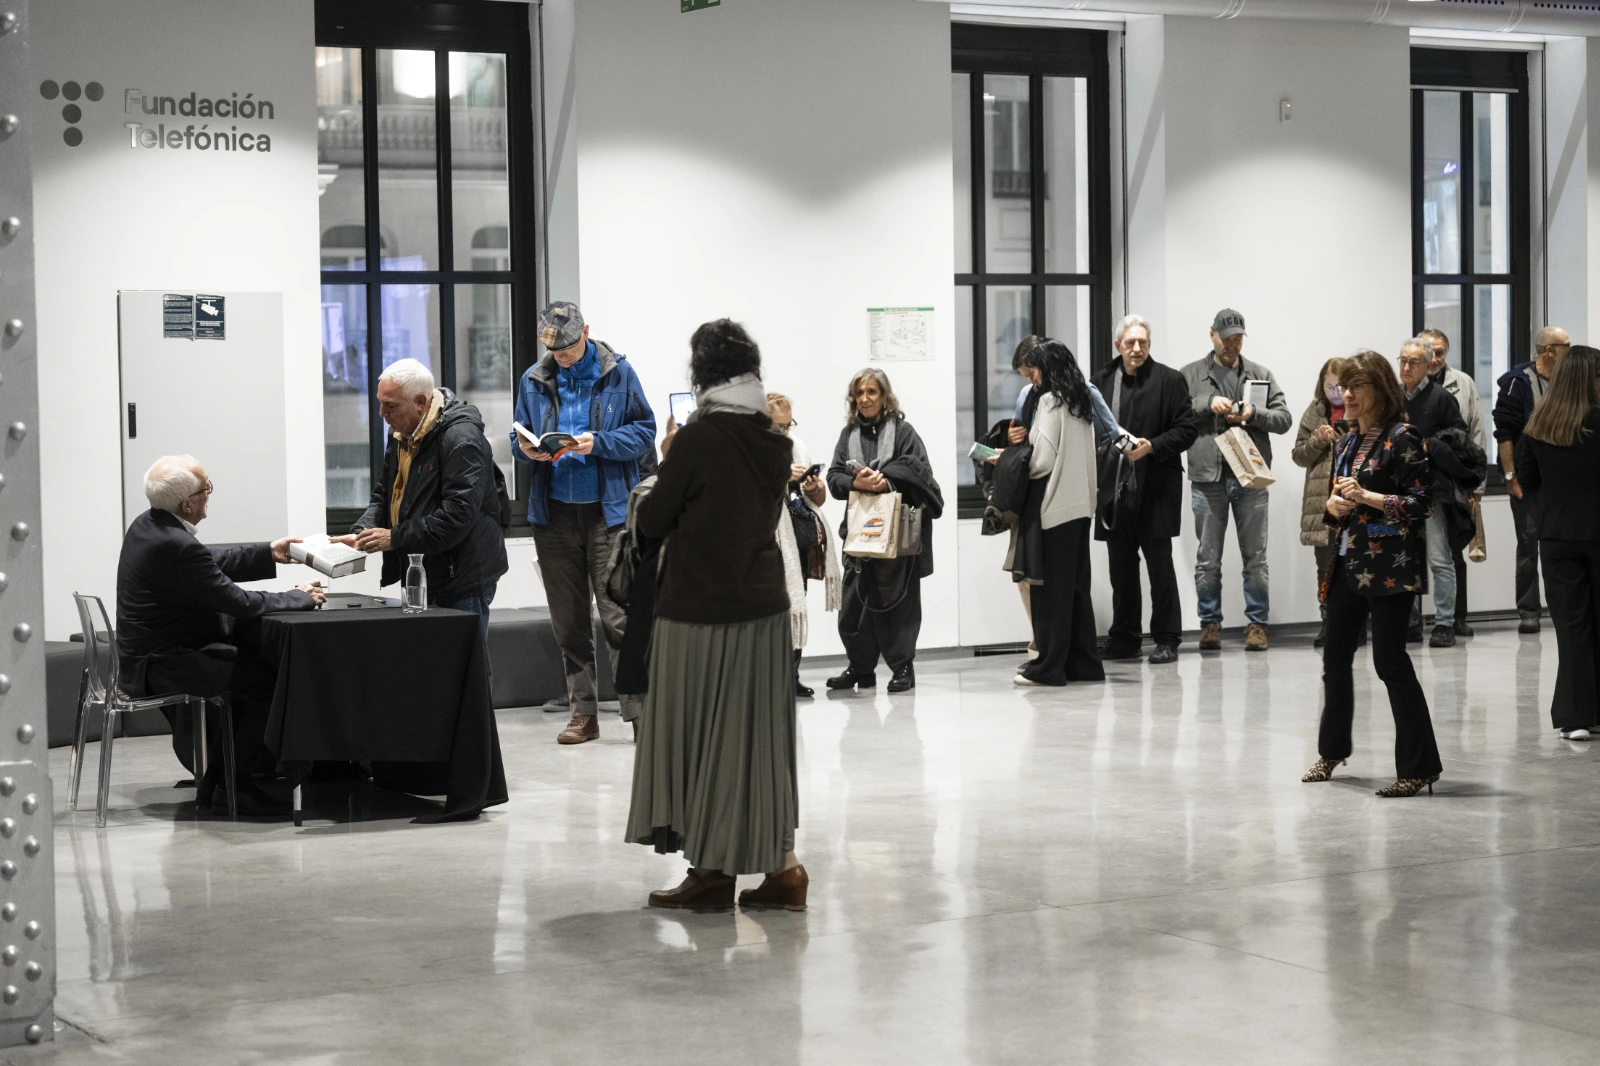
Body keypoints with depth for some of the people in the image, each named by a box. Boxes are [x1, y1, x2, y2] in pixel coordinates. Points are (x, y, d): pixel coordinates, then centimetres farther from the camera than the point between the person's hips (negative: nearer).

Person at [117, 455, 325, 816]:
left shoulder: (147, 526, 6)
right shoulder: (176, 546, -26)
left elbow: (213, 562, 19)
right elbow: (238, 602, -22)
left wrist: (269, 554, 18)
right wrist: (299, 597, -8)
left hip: (144, 655, 11)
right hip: (161, 664, -11)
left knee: (249, 666, 23)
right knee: (270, 679, -14)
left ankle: (213, 780, 26)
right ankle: (237, 786, -4)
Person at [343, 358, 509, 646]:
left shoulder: (461, 438, -18)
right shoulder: (403, 436, 13)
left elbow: (458, 514, -25)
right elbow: (384, 495, 18)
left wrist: (395, 538, -23)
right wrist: (360, 533, -3)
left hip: (463, 582, -9)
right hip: (422, 579, 9)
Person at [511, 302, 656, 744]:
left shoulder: (617, 373, 0)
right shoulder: (533, 380, 9)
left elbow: (644, 433, -2)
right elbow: (517, 438, 13)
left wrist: (599, 442, -17)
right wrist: (525, 448, -10)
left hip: (608, 510, -4)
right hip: (553, 512, 4)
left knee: (618, 615, -9)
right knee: (568, 620, 8)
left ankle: (638, 710, -5)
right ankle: (584, 712, 17)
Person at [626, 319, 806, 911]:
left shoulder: (696, 440, -14)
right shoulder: (776, 443, 3)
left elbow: (652, 522, -7)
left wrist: (662, 471, 10)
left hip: (700, 613, -6)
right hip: (764, 607, 6)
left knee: (699, 734, 5)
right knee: (760, 735, 10)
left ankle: (712, 870, 9)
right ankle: (780, 865, 9)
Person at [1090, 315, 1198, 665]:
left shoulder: (1170, 381, 0)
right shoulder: (1100, 382, 11)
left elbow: (1186, 430, -3)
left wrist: (1151, 447, -16)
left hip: (1155, 487, -4)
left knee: (1159, 564, -1)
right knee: (1121, 567, 8)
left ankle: (1166, 639, 5)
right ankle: (1123, 639, 16)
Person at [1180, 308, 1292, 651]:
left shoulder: (1260, 375, 11)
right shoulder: (1191, 375, 7)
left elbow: (1284, 418, 5)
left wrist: (1253, 414, -12)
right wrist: (1208, 402, -15)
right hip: (1208, 478, -1)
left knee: (1256, 558, 3)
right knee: (1208, 560, 4)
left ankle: (1257, 623, 9)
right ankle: (1210, 623, 12)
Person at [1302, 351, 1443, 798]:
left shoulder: (1401, 439, -9)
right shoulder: (1346, 443, 14)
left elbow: (1421, 502, -14)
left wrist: (1366, 496, -20)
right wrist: (1333, 506, 1)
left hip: (1389, 565, -8)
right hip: (1348, 561, 8)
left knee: (1389, 658, -10)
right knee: (1336, 656, 15)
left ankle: (1419, 768, -4)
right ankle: (1332, 750, 33)